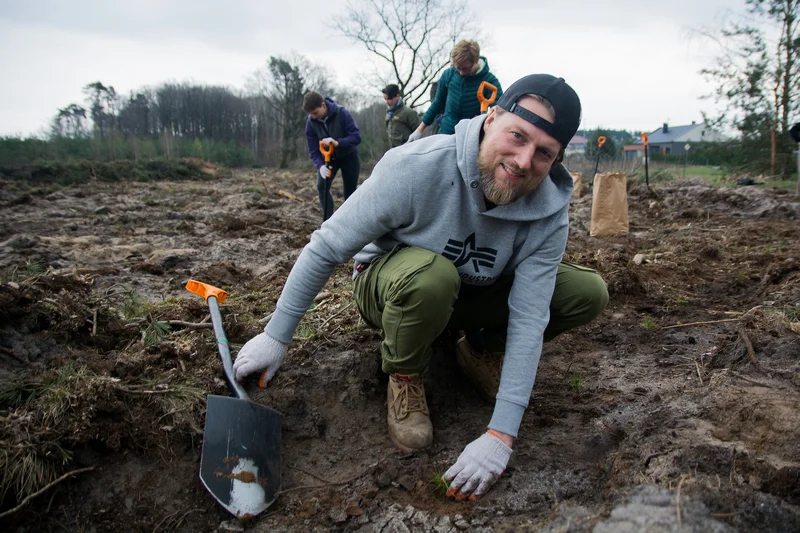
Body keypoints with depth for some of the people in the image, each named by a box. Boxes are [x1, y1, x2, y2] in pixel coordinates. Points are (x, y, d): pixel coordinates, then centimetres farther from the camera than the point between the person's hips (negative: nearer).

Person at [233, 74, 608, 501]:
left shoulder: (550, 215, -21)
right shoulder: (416, 168, -32)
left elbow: (528, 318, -24)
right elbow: (326, 248, -23)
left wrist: (500, 435, -30)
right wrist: (276, 337, -16)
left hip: (471, 293, 4)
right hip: (387, 285, -3)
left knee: (589, 293, -13)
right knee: (430, 274, -41)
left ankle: (479, 349, 10)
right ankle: (404, 377, -9)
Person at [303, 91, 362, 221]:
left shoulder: (342, 113, -27)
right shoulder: (311, 122, -18)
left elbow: (357, 136, -31)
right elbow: (313, 150, -16)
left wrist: (338, 142, -47)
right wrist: (320, 165, -35)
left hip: (349, 156, -2)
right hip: (328, 157, 2)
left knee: (350, 191, 2)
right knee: (322, 186, -17)